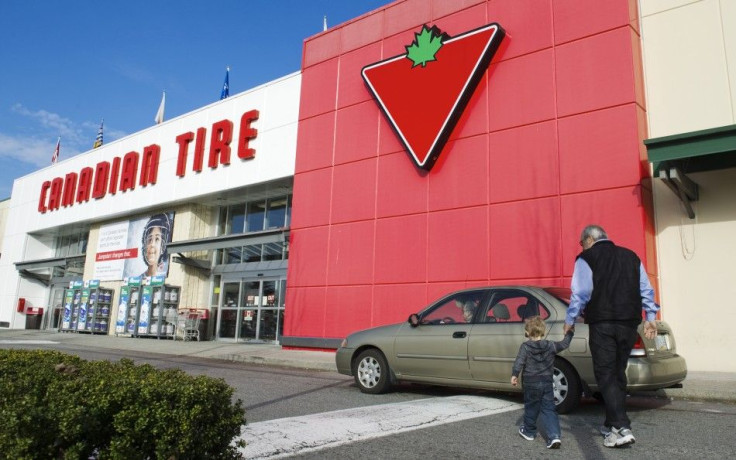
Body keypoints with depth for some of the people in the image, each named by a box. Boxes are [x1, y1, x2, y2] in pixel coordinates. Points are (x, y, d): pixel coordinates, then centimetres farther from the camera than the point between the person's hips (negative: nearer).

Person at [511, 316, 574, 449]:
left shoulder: (525, 347, -9)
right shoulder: (550, 345, 0)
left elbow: (519, 362, -15)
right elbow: (564, 344, 11)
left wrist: (514, 375, -7)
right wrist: (569, 333, 26)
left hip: (531, 384, -2)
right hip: (547, 383, 2)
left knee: (531, 408, 15)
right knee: (549, 410, 4)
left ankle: (528, 432, 29)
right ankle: (554, 436, -9)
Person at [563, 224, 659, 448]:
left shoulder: (586, 258, -2)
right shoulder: (631, 256, 16)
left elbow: (580, 293, -8)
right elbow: (646, 289, 13)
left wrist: (570, 320, 0)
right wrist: (650, 316, 16)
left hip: (602, 324, -6)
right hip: (629, 323, 6)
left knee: (606, 374, -3)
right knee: (618, 373, 14)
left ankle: (622, 427, -15)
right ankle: (611, 424, 22)